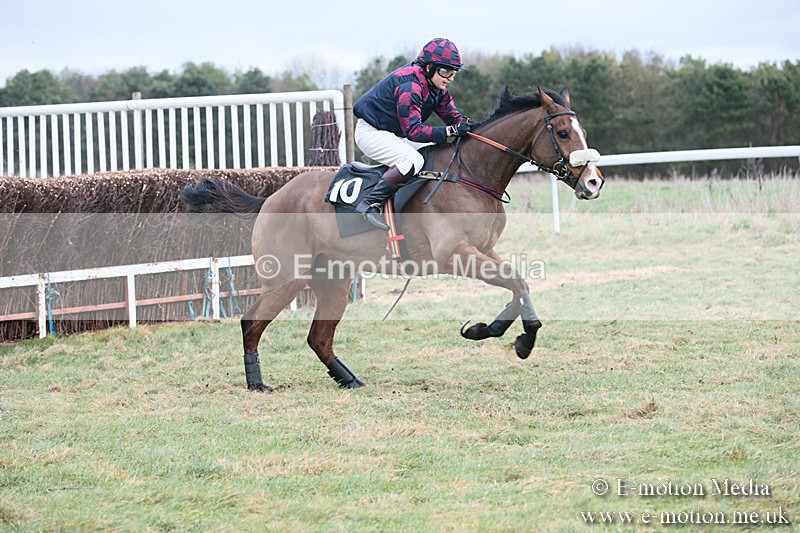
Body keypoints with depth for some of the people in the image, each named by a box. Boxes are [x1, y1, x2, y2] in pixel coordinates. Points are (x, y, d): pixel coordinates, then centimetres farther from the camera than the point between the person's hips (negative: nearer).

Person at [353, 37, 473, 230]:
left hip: (396, 134, 10)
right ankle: (369, 204, -31)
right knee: (413, 160, -33)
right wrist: (451, 131, -36)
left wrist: (465, 125, -18)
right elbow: (413, 131, -32)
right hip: (372, 132, -10)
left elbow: (452, 115, 6)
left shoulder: (436, 87, 1)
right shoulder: (409, 86, -28)